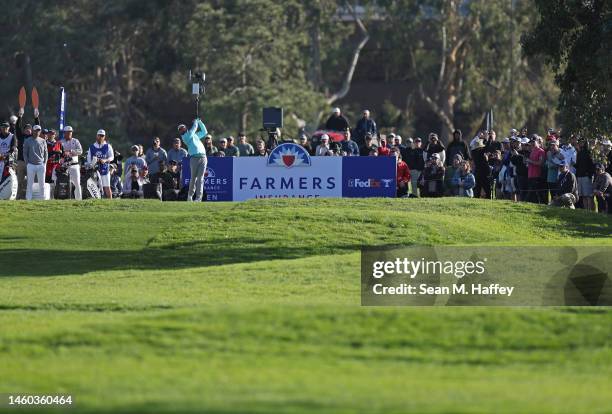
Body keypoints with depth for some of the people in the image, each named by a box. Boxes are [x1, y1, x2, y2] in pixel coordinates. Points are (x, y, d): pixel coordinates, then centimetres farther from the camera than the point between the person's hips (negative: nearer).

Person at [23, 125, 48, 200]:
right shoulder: (27, 141, 3)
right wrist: (27, 164, -5)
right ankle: (28, 199, -1)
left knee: (42, 184, 3)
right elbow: (25, 153, 4)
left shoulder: (43, 141, 10)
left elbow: (46, 153, 13)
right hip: (31, 165, -2)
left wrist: (44, 163, 2)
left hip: (41, 165, 2)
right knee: (30, 184, -2)